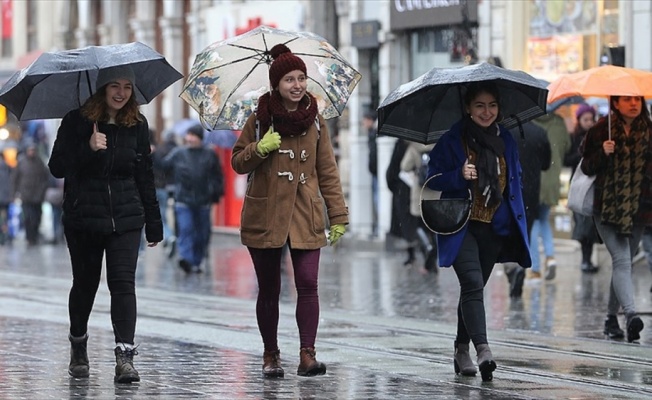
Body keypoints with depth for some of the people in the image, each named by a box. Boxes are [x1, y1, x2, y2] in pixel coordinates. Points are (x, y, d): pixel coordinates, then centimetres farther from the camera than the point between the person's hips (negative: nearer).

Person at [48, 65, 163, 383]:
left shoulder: (137, 125, 5)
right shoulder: (77, 122, -3)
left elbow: (145, 176, 10)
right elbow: (57, 167, -8)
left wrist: (153, 223, 10)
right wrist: (88, 149, -23)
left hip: (125, 218, 1)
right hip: (83, 219, -1)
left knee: (123, 282, -11)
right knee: (85, 283, 10)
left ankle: (125, 356, -16)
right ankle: (78, 346, 33)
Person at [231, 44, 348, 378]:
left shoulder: (315, 121, 5)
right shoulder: (260, 119, 1)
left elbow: (328, 172, 7)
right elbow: (238, 163, 5)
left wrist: (338, 216, 3)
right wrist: (260, 149, -16)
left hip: (305, 216, 0)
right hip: (264, 216, 0)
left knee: (308, 284, -12)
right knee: (269, 289, 7)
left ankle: (307, 355, -13)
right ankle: (270, 355, 18)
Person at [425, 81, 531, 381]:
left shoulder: (505, 141, 10)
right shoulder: (452, 141, -4)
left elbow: (515, 180, 18)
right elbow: (433, 179, -4)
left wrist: (518, 219, 8)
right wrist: (459, 176, -23)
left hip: (495, 228, 5)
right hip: (461, 226, -5)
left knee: (473, 288, 13)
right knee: (473, 284, -19)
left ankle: (462, 351, 24)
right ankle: (483, 351, -29)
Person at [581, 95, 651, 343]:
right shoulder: (601, 131, 0)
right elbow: (586, 167, 1)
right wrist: (602, 153, -17)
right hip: (607, 209, -3)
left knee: (623, 262, 10)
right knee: (621, 260, -17)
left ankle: (611, 317, 23)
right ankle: (630, 314, -30)